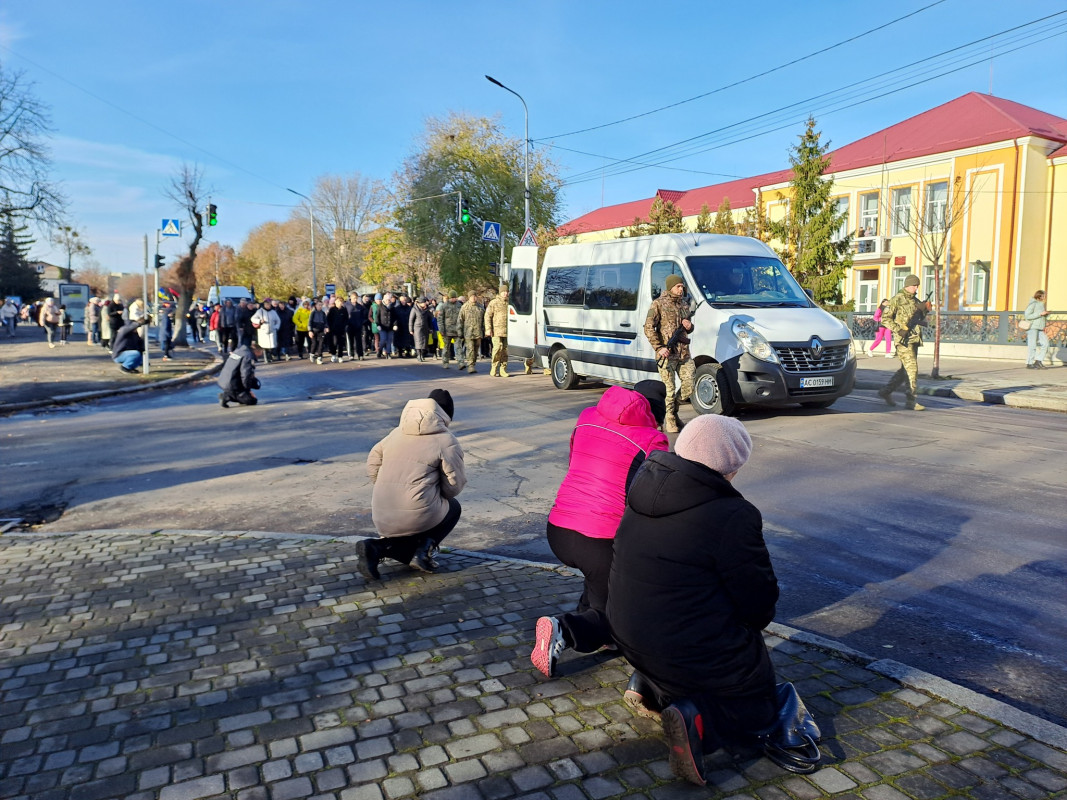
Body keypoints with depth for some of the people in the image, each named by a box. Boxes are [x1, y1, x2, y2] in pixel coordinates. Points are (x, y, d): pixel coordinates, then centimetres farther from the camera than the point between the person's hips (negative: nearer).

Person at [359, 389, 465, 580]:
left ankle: (376, 547, 1)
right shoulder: (447, 441, -3)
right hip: (416, 517, -5)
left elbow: (372, 467, 17)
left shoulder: (397, 433, 16)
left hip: (381, 518, 6)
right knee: (453, 507, 25)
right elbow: (454, 487, -2)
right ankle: (425, 547, -1)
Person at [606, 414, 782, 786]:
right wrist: (754, 621, 8)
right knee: (757, 711, 15)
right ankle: (697, 718, -13)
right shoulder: (733, 517, -24)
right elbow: (759, 600, -14)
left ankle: (648, 686, 12)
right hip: (695, 650, -8)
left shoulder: (644, 492, -1)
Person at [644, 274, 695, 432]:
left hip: (684, 353, 6)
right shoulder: (658, 304, -2)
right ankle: (669, 421, 7)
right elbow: (648, 328, -6)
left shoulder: (684, 304, 17)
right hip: (666, 354, -6)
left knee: (689, 386, 3)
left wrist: (689, 326, 2)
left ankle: (672, 410, 24)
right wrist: (659, 348, -15)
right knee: (669, 389, -3)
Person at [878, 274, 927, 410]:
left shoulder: (915, 300, 16)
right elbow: (885, 318, -10)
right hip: (903, 340, -8)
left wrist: (924, 310, -2)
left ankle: (885, 391, 23)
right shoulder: (897, 299, -6)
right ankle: (910, 401, -9)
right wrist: (898, 330, -19)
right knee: (912, 369, -12)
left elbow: (920, 319, 19)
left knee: (905, 370, 11)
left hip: (914, 340, 8)